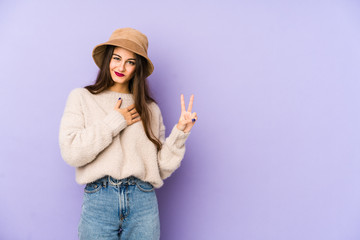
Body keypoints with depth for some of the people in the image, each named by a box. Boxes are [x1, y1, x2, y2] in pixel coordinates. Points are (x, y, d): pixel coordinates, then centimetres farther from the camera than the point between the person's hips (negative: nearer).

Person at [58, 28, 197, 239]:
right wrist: (114, 121, -6)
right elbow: (71, 152, -9)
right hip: (99, 200, -1)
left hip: (143, 202, 2)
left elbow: (161, 168, 5)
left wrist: (180, 132, -6)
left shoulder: (150, 109, 9)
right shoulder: (82, 97, 5)